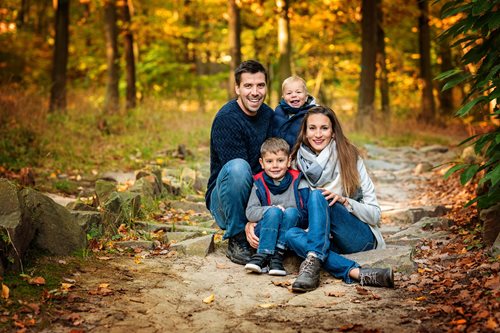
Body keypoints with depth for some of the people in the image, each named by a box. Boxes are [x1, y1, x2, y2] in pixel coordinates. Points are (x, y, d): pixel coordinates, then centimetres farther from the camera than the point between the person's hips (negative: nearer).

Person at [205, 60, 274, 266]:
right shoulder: (226, 119, -18)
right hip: (225, 199, -6)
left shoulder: (269, 115, 5)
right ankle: (236, 240, -20)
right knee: (237, 167, -36)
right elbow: (239, 172, -24)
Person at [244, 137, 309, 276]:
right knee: (273, 212, -29)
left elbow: (306, 212, -1)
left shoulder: (297, 181, 2)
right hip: (264, 231, -1)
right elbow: (250, 212, -5)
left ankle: (278, 254, -31)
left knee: (292, 212, -28)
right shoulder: (259, 183, 2)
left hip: (290, 230, 1)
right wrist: (272, 210, -19)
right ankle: (263, 253, -32)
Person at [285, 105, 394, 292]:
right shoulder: (298, 162, 7)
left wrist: (343, 200, -21)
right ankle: (356, 273, -42)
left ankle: (313, 263, -43)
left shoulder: (350, 158, -2)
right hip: (324, 240, 3)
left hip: (361, 238, -3)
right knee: (291, 234, -30)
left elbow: (374, 214, -3)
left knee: (318, 196, -27)